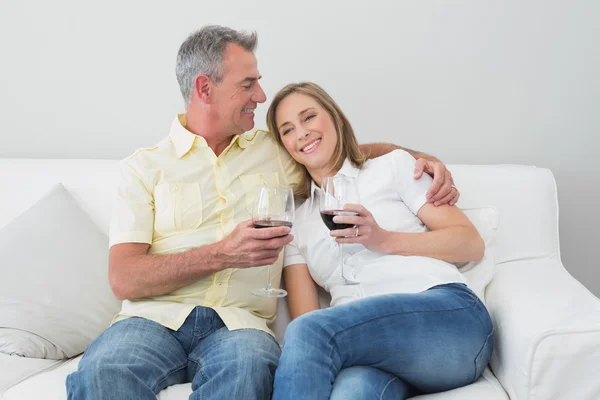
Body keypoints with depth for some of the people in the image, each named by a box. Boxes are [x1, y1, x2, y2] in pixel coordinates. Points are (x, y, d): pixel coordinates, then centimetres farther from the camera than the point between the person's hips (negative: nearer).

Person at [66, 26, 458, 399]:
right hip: (157, 317, -1)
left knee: (249, 366, -36)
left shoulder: (274, 152, 19)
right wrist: (222, 255, -13)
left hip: (238, 323, 1)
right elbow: (124, 279, -1)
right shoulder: (146, 165, 9)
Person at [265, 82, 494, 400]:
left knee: (309, 330, -31)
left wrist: (385, 240, -5)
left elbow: (472, 244, 8)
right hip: (367, 342, 2)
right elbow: (304, 314, 11)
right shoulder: (295, 223, 24)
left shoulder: (392, 166, 18)